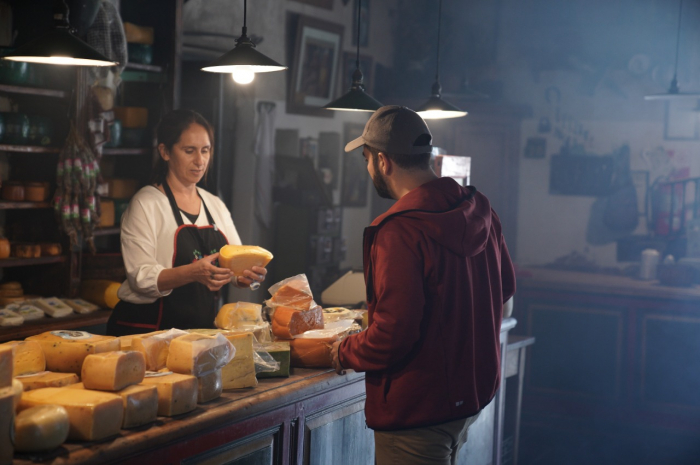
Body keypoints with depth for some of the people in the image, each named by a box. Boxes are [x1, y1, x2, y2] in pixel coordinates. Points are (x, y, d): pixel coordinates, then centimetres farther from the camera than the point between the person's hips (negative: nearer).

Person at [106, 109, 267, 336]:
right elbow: (141, 278, -14)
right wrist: (193, 272, -29)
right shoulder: (146, 204, -3)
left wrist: (250, 273, -10)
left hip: (203, 328, 5)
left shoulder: (216, 206, 16)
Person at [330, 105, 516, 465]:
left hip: (418, 411, -8)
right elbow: (505, 286, 14)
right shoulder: (479, 212, 0)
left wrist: (344, 353, -8)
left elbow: (393, 337, -26)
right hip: (474, 393, 8)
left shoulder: (400, 232, -26)